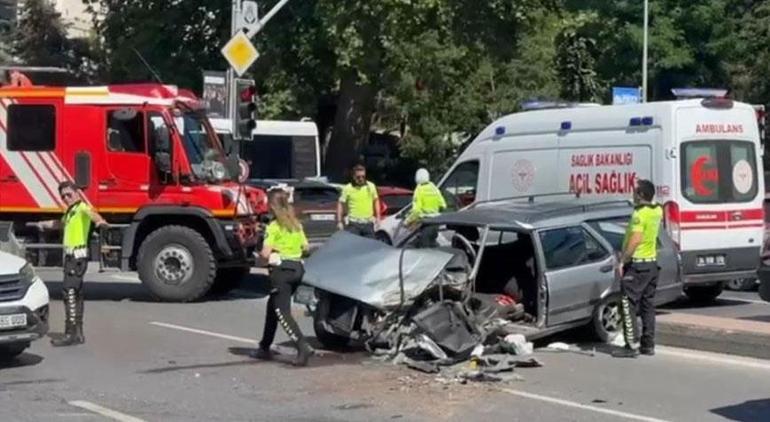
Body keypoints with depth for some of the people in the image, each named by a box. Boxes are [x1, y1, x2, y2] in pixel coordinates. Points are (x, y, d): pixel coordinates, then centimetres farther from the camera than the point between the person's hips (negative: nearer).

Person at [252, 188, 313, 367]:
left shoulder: (274, 226, -11)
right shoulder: (296, 224, 10)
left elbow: (266, 253, -16)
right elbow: (304, 247, 12)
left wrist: (262, 253, 5)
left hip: (281, 269, -8)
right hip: (297, 268, 8)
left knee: (282, 311, -7)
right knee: (273, 305, 21)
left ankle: (303, 347, -23)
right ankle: (265, 348, 27)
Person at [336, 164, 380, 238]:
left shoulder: (371, 186, 5)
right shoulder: (348, 188, -3)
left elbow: (376, 201, 17)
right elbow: (341, 204, 1)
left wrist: (377, 217, 12)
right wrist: (339, 221, -3)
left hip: (368, 223, 3)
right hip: (354, 224, -3)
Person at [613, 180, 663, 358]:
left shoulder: (640, 214, -18)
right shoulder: (657, 211, 7)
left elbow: (635, 240, -28)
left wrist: (622, 260, -23)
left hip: (637, 264, -9)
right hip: (652, 263, 9)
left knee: (628, 305, -5)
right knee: (647, 305, 13)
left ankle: (632, 346, -8)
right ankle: (648, 345, 16)